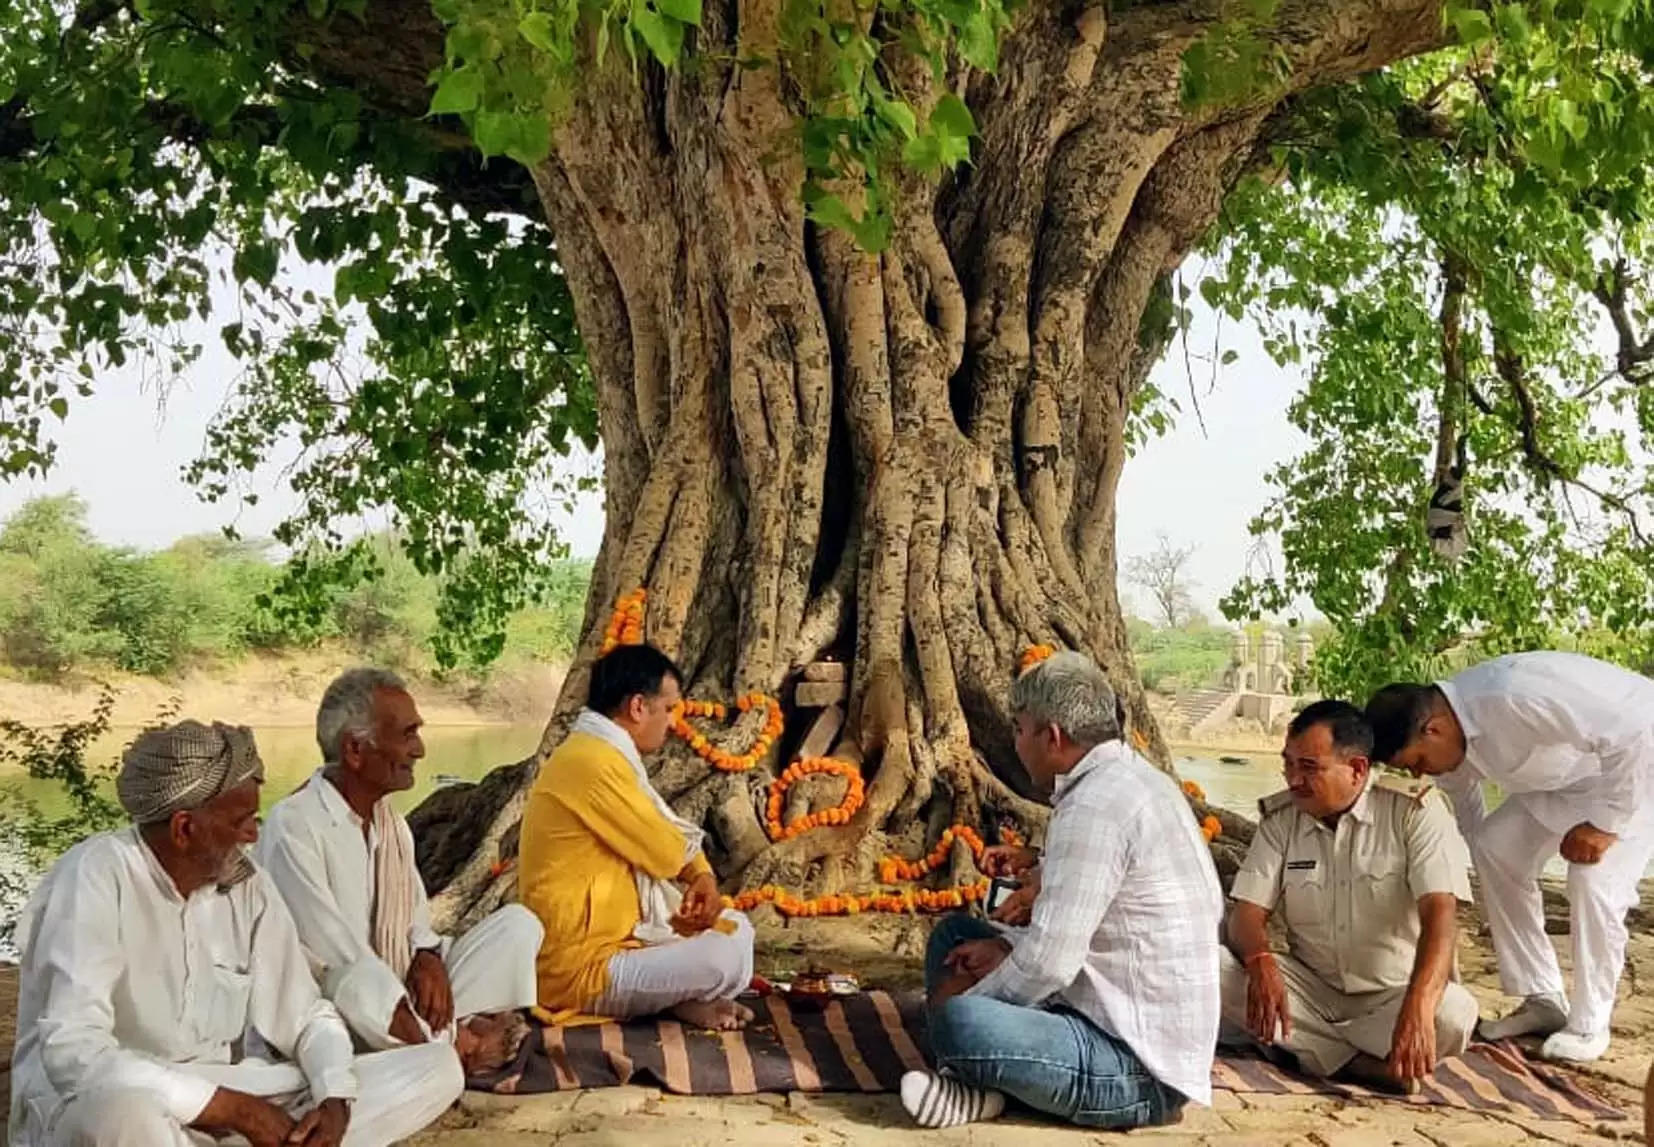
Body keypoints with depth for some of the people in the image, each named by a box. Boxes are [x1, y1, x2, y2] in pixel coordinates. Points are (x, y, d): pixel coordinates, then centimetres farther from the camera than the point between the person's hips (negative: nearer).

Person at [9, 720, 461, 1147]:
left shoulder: (249, 888, 2)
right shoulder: (96, 877, -17)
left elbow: (306, 1016, 7)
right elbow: (72, 1054, -27)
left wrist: (335, 1100, -15)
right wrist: (236, 1110, -24)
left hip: (222, 1099, 6)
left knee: (436, 1070, -5)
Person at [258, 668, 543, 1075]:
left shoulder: (391, 822, 11)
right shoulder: (293, 828, -16)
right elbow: (338, 958, -22)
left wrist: (429, 959, -10)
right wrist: (448, 1043, -22)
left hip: (402, 998, 8)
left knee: (517, 922, -3)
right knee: (362, 982, -39)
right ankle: (456, 1039, -15)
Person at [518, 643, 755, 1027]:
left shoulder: (598, 753, 12)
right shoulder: (595, 761, -22)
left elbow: (660, 844, 18)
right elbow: (668, 854, -17)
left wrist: (703, 877, -2)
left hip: (612, 937, 11)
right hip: (580, 970, -11)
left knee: (734, 928, 15)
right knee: (727, 958, -26)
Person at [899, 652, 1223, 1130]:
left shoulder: (1094, 804, -22)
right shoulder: (1135, 777, 9)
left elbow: (1047, 963, -24)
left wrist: (965, 1002, -8)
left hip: (1138, 1070, -11)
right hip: (1136, 1022, 11)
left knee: (959, 1021, -35)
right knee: (954, 933, 16)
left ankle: (975, 1081, -3)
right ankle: (975, 1075, -3)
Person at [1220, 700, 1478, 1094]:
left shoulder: (1416, 811, -11)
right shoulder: (1280, 818, 1)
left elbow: (1440, 912, -23)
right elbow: (1248, 911, -5)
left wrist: (1417, 1009, -40)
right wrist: (1261, 963, -31)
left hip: (1393, 997, -3)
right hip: (1312, 991, 3)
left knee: (1453, 1013, -36)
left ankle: (1310, 1045, -16)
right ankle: (1368, 1064, -22)